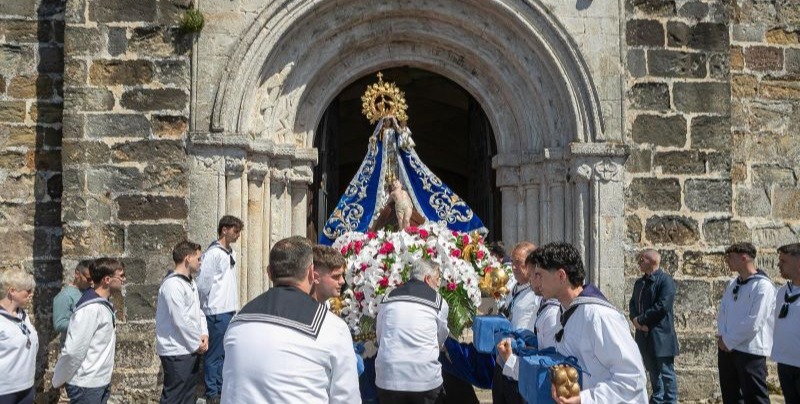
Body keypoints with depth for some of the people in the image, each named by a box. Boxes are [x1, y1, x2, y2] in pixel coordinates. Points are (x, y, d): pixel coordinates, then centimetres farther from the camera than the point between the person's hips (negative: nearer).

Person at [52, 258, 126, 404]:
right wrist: (59, 380, -9)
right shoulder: (91, 308, -21)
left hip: (101, 383, 8)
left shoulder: (104, 305, 8)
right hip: (86, 386, -8)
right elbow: (73, 350, -21)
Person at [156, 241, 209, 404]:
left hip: (191, 349, 9)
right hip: (176, 352, -9)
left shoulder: (191, 282, 12)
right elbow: (180, 321, -22)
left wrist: (204, 334, -1)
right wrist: (197, 344, -12)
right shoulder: (172, 285, -19)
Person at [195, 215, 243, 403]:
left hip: (230, 310, 8)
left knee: (225, 352, 15)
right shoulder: (213, 253, -14)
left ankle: (221, 388, 26)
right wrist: (208, 304, -4)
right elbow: (203, 283, -16)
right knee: (215, 354, 1)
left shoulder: (230, 253, 13)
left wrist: (234, 305, 12)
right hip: (217, 312, -8)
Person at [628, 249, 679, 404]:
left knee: (666, 372, 0)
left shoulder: (665, 280, -10)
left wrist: (641, 320, -15)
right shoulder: (639, 282, 15)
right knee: (652, 371, 16)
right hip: (644, 335, 8)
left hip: (661, 335, -7)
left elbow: (663, 305, -19)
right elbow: (632, 303, 13)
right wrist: (636, 320, -8)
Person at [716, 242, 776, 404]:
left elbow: (754, 323, -18)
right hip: (726, 348, 8)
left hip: (751, 351, -8)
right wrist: (722, 337, -3)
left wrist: (728, 341, -12)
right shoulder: (733, 284, 12)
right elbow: (722, 312, 14)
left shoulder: (763, 286, -12)